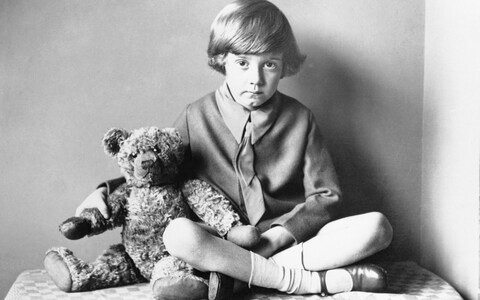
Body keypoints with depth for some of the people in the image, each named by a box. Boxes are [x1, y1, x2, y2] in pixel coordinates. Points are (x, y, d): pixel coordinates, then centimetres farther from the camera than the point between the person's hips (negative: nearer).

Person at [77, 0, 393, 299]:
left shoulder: (300, 119, 2)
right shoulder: (197, 118, 3)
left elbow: (326, 196, 2)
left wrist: (278, 236, -13)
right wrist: (106, 190, -2)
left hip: (291, 238, 1)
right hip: (221, 245, 0)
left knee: (376, 226, -23)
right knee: (178, 232, -34)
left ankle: (237, 274, -26)